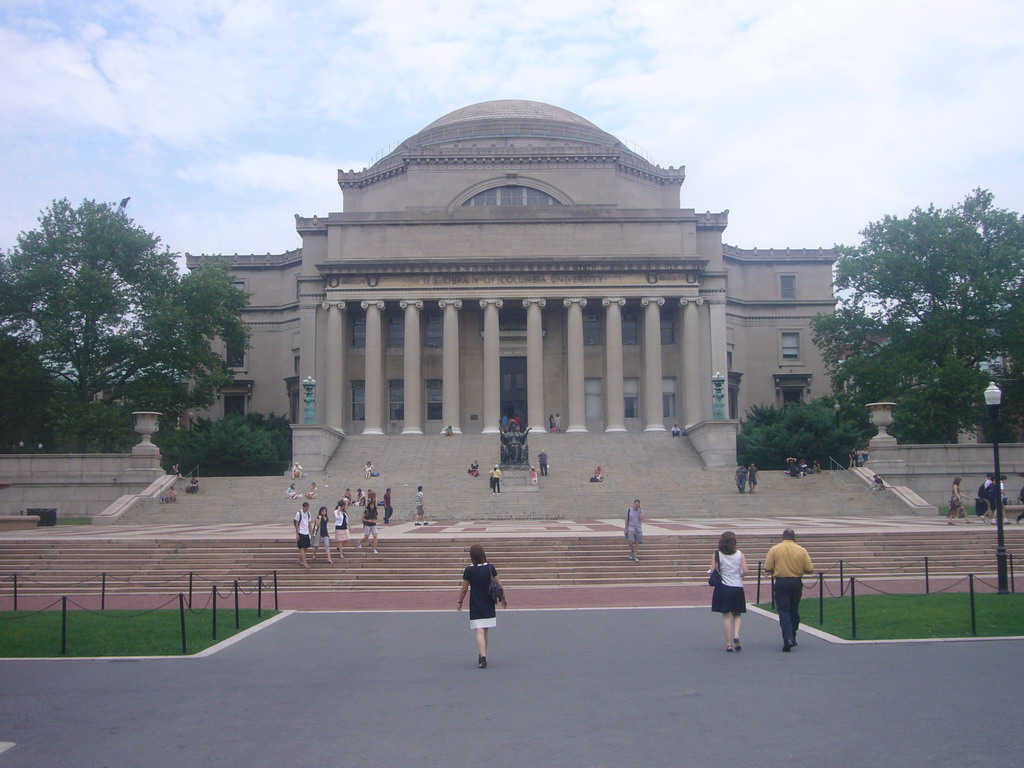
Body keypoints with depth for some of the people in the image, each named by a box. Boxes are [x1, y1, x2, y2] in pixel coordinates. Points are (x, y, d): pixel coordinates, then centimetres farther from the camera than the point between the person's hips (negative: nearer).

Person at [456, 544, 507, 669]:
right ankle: (482, 657, 28)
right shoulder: (490, 568, -4)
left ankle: (482, 657, -19)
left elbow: (464, 589, -4)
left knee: (480, 632, -5)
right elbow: (498, 585, 3)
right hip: (489, 605, 3)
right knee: (485, 632, 16)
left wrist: (460, 602, 10)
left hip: (475, 605, -3)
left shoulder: (468, 570, -10)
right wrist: (503, 598, 16)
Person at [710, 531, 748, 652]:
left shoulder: (717, 555, -5)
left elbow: (713, 572, -10)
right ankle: (736, 634, -8)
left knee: (726, 615, 5)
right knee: (737, 614, 16)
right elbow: (745, 571, -6)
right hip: (738, 587, 1)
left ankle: (729, 643, 3)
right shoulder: (739, 554, -1)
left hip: (723, 588, -1)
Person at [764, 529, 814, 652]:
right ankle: (792, 638, 27)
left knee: (783, 611, -2)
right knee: (794, 611, 16)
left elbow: (768, 568, -6)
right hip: (797, 582, 2)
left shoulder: (775, 549, -4)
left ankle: (788, 638, -18)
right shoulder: (802, 550, -1)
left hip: (781, 583, -2)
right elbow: (809, 569, 0)